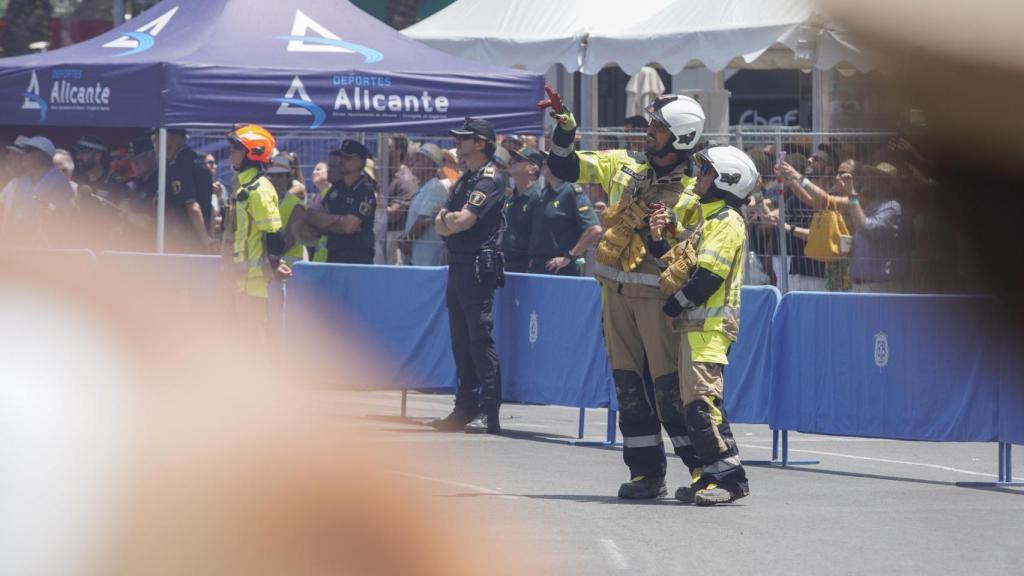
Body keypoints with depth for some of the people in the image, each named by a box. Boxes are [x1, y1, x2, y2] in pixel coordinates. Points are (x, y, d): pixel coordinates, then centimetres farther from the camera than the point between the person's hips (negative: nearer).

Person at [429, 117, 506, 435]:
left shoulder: (490, 178, -8)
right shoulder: (464, 180, 21)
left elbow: (463, 220, -17)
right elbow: (441, 225, 15)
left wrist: (448, 218, 2)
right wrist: (449, 221, -7)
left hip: (479, 265, -10)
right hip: (458, 265, 10)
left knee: (481, 338, -11)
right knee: (461, 340, 10)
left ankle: (489, 413, -12)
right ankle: (466, 407, 15)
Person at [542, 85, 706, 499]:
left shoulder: (691, 193, -4)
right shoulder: (622, 166, 8)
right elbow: (564, 166, 10)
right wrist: (565, 127, -3)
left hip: (657, 296, -5)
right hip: (616, 294, 5)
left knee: (670, 387, -9)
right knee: (628, 386, 6)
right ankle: (647, 473, 12)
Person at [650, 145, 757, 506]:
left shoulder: (726, 222, -8)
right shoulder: (710, 219, 24)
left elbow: (708, 276, -18)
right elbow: (681, 266, 23)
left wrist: (673, 307, -11)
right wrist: (658, 240, 9)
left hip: (710, 326, -10)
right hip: (695, 326, 10)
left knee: (702, 401, -16)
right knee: (691, 403, 9)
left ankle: (730, 478, -18)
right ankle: (707, 476, 11)